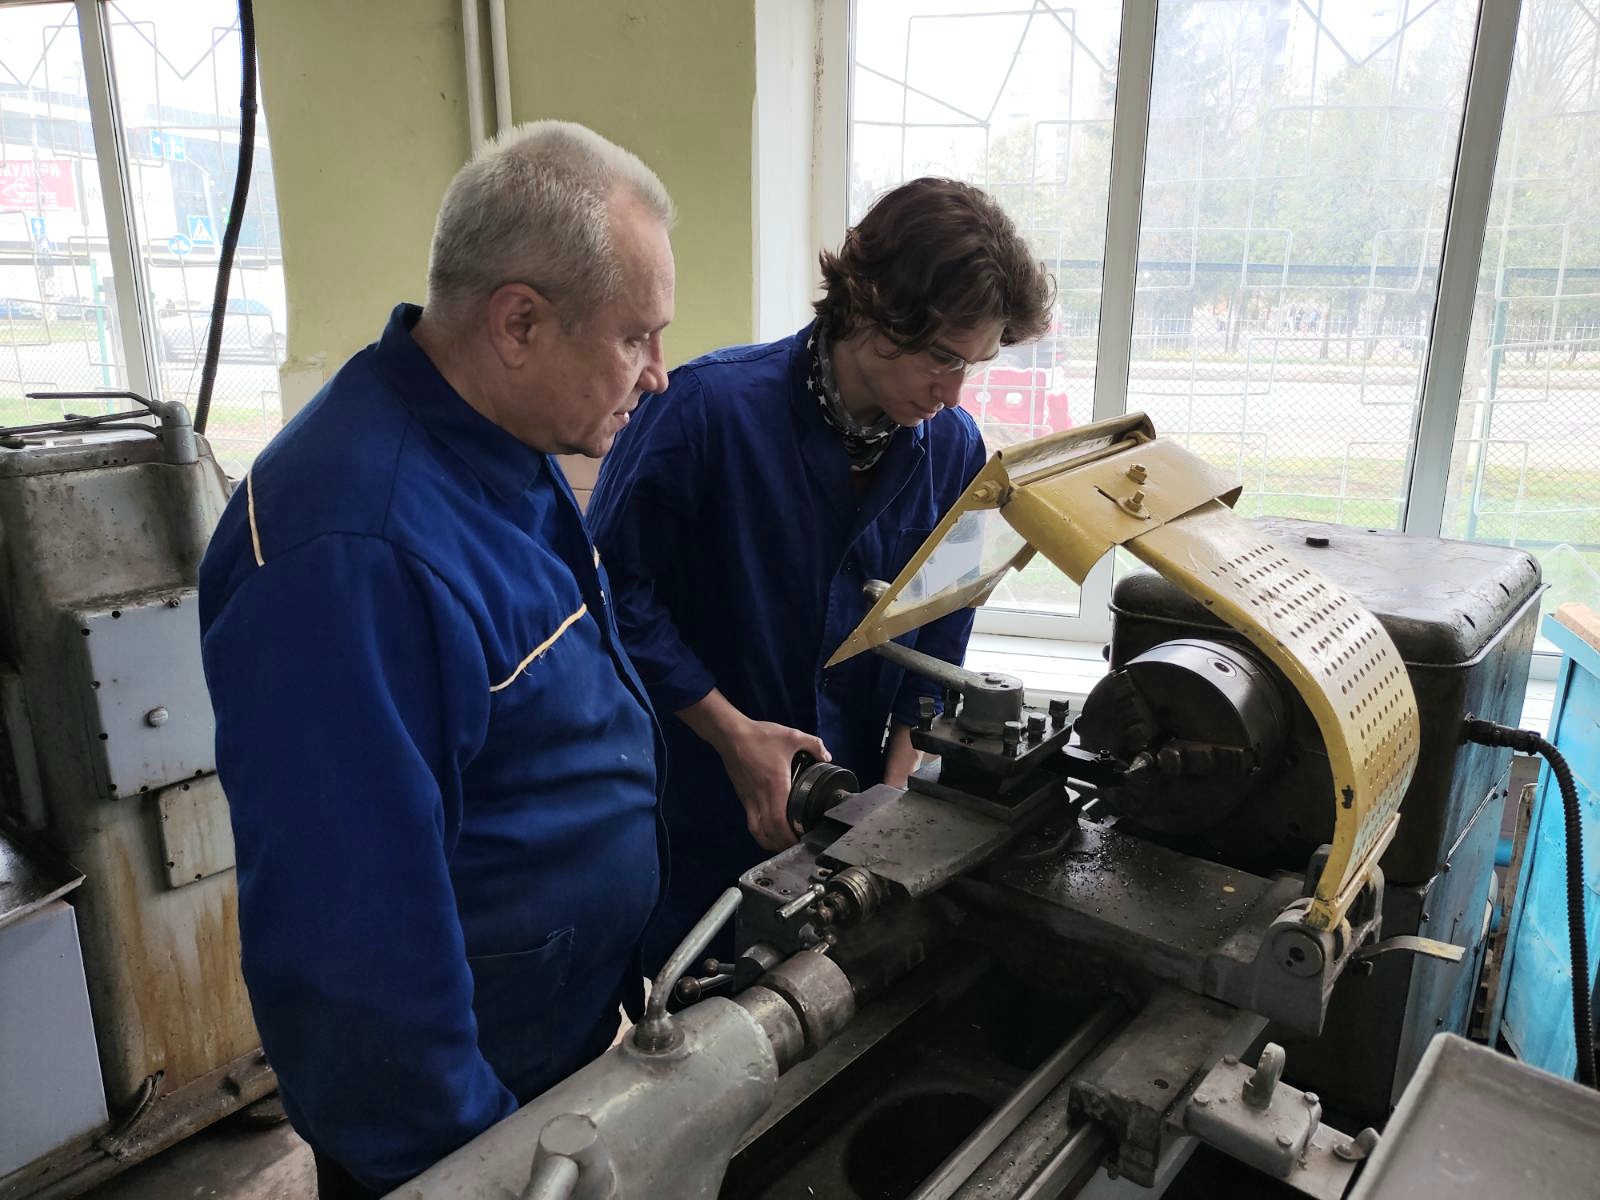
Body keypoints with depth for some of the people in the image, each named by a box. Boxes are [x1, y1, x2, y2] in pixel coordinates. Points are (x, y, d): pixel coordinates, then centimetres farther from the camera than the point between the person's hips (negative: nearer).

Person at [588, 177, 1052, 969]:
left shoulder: (954, 448, -5)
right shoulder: (711, 406, -21)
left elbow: (937, 642, 3)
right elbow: (616, 588, -16)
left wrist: (896, 795, -3)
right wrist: (734, 733, -17)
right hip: (696, 819, -4)